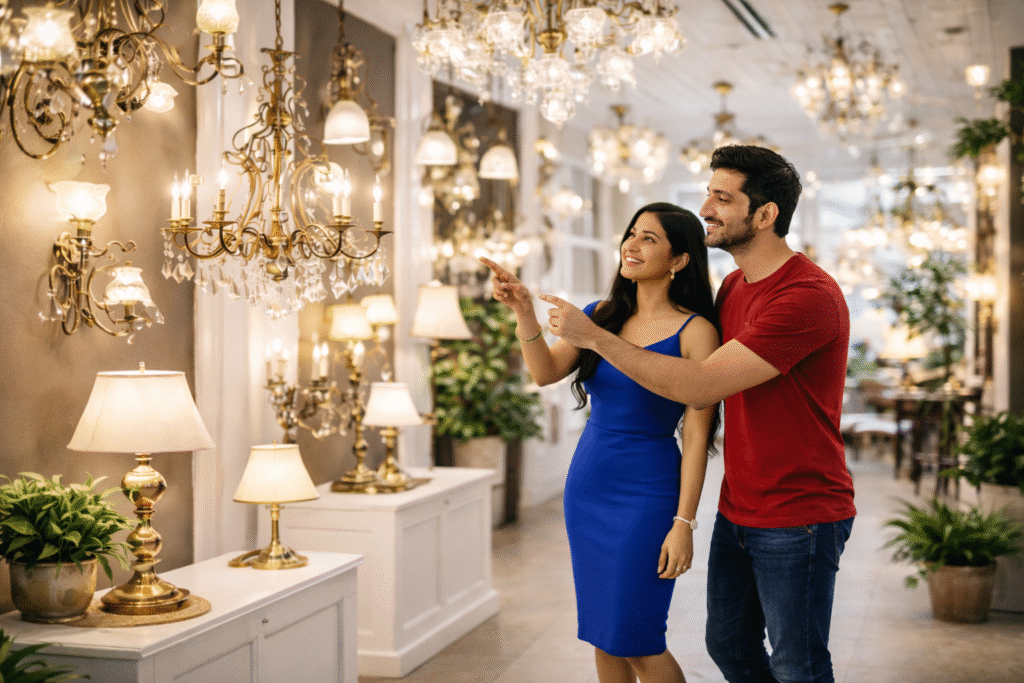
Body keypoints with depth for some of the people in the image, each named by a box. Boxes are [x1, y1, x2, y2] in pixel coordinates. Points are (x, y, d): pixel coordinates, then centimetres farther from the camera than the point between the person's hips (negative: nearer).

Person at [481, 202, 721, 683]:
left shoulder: (694, 331, -11)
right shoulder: (602, 316, 6)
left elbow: (696, 437, -12)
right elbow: (545, 373, -4)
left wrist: (684, 523, -15)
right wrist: (524, 311, -18)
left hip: (646, 494, -6)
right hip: (587, 485, 6)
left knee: (635, 640, -1)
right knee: (600, 634, 14)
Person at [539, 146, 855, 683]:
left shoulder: (809, 296, -23)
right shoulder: (733, 286, 7)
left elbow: (699, 386, -26)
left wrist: (593, 336, -21)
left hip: (799, 521, -8)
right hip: (738, 511, 8)